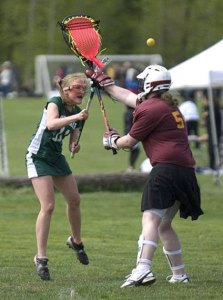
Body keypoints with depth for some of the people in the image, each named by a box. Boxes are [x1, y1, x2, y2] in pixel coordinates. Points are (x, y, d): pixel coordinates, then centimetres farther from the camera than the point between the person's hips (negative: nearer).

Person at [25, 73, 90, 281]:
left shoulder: (77, 112, 3)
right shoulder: (55, 103, -17)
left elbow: (72, 142, 8)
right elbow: (51, 124, -38)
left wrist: (74, 147, -15)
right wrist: (75, 117, -47)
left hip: (57, 158, 8)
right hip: (38, 156, -8)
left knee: (74, 200, 15)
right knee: (48, 206, -17)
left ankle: (76, 241, 41)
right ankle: (41, 258, -13)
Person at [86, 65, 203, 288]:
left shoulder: (151, 108, -6)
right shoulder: (169, 105, 22)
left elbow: (129, 142, 3)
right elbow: (127, 97, 35)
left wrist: (112, 141, 25)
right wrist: (102, 81, 42)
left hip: (166, 167, -10)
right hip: (186, 171, 10)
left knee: (150, 219, -20)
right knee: (164, 225, 20)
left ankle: (143, 269, -37)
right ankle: (179, 274, 22)